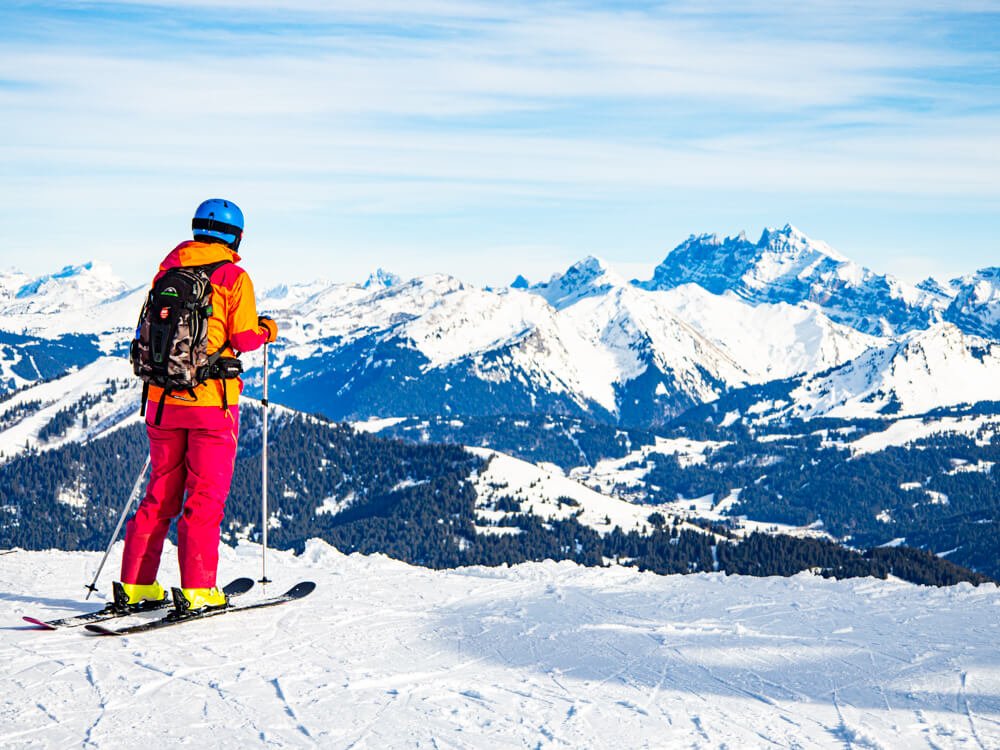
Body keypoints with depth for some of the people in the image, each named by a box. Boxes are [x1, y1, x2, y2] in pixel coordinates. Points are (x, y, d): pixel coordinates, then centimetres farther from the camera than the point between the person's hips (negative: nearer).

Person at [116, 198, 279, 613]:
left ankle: (135, 584, 13)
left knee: (161, 493, 14)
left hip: (162, 397, 5)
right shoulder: (233, 276, -6)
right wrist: (266, 329, 10)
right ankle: (197, 589, -2)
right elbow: (244, 338, -10)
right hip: (211, 399, -5)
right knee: (206, 496, 1)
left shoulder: (168, 268, 8)